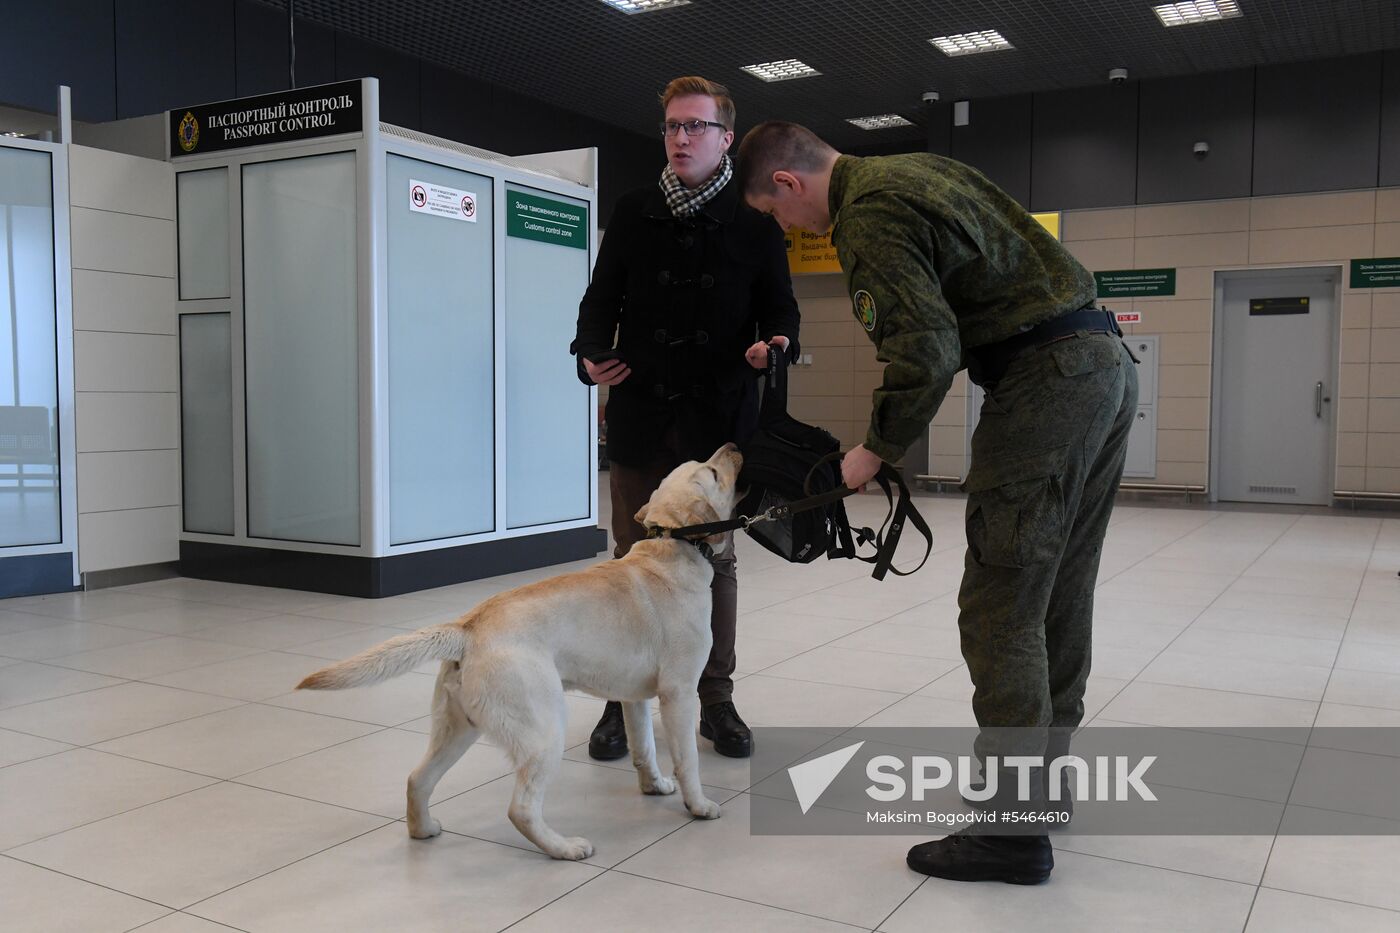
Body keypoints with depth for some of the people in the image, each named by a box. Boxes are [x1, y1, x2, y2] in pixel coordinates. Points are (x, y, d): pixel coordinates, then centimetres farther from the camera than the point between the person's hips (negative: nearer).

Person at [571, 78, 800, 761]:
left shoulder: (755, 223, 4)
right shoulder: (633, 214, 8)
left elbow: (779, 308, 8)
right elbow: (602, 299, 10)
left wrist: (776, 343, -15)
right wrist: (592, 352, -10)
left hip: (719, 420, -1)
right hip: (639, 415, 1)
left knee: (715, 562, 9)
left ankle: (716, 699, 22)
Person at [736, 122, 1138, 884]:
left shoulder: (869, 215, -11)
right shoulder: (921, 168, 19)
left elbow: (926, 351, -21)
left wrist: (876, 451, -8)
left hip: (1046, 380, -10)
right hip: (1107, 362, 10)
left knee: (1002, 607, -6)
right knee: (1060, 594, 15)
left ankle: (1013, 828, 0)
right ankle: (1043, 770, 27)